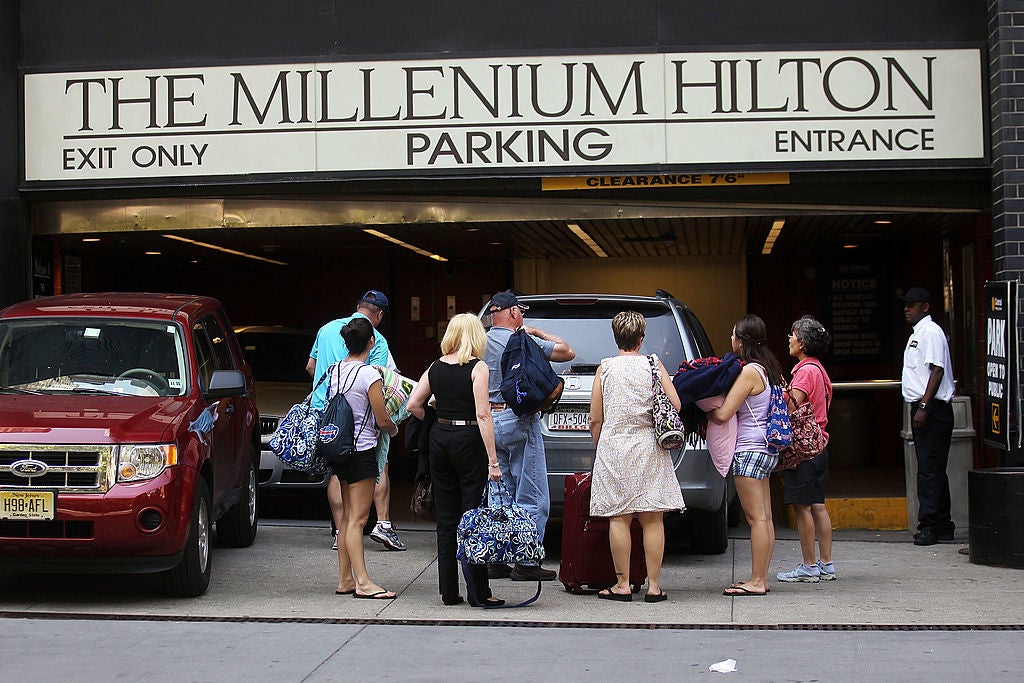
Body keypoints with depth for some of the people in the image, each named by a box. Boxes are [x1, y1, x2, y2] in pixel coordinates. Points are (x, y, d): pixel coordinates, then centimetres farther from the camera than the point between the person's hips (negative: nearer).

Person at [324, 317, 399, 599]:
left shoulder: (333, 370, 6)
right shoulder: (369, 375, -15)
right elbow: (382, 420, -11)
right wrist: (393, 429, 9)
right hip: (361, 450, -7)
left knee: (347, 516, 13)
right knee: (357, 519, -7)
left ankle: (345, 580, 16)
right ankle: (362, 582, -5)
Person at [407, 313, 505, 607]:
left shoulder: (436, 367, 6)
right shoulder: (477, 368, -9)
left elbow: (413, 404, 5)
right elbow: (483, 414, -15)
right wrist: (493, 460, -16)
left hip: (439, 439, 5)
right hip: (469, 440, -5)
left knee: (445, 517, 11)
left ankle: (449, 591, 14)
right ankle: (478, 593, 1)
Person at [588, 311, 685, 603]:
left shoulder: (605, 368, 2)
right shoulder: (654, 365, 3)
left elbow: (595, 419, 1)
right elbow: (675, 406, -2)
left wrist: (600, 447, 16)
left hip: (614, 448, -1)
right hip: (650, 449, 1)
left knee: (619, 518, 1)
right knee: (652, 519, 3)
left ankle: (623, 585, 2)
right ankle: (653, 586, 3)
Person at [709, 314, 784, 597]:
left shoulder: (749, 372, -16)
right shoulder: (769, 369, 11)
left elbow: (722, 415, -19)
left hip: (750, 450, -10)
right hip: (766, 449, 10)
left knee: (756, 518, -7)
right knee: (764, 518, 10)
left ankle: (756, 581, -4)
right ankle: (761, 579, 15)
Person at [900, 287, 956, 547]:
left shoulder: (931, 332, -10)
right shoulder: (917, 334, 20)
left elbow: (937, 370, -18)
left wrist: (923, 407, -23)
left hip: (932, 408, -10)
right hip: (921, 409, 10)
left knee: (929, 469, -11)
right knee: (933, 469, 12)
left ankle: (930, 525, -11)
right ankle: (942, 526, 16)